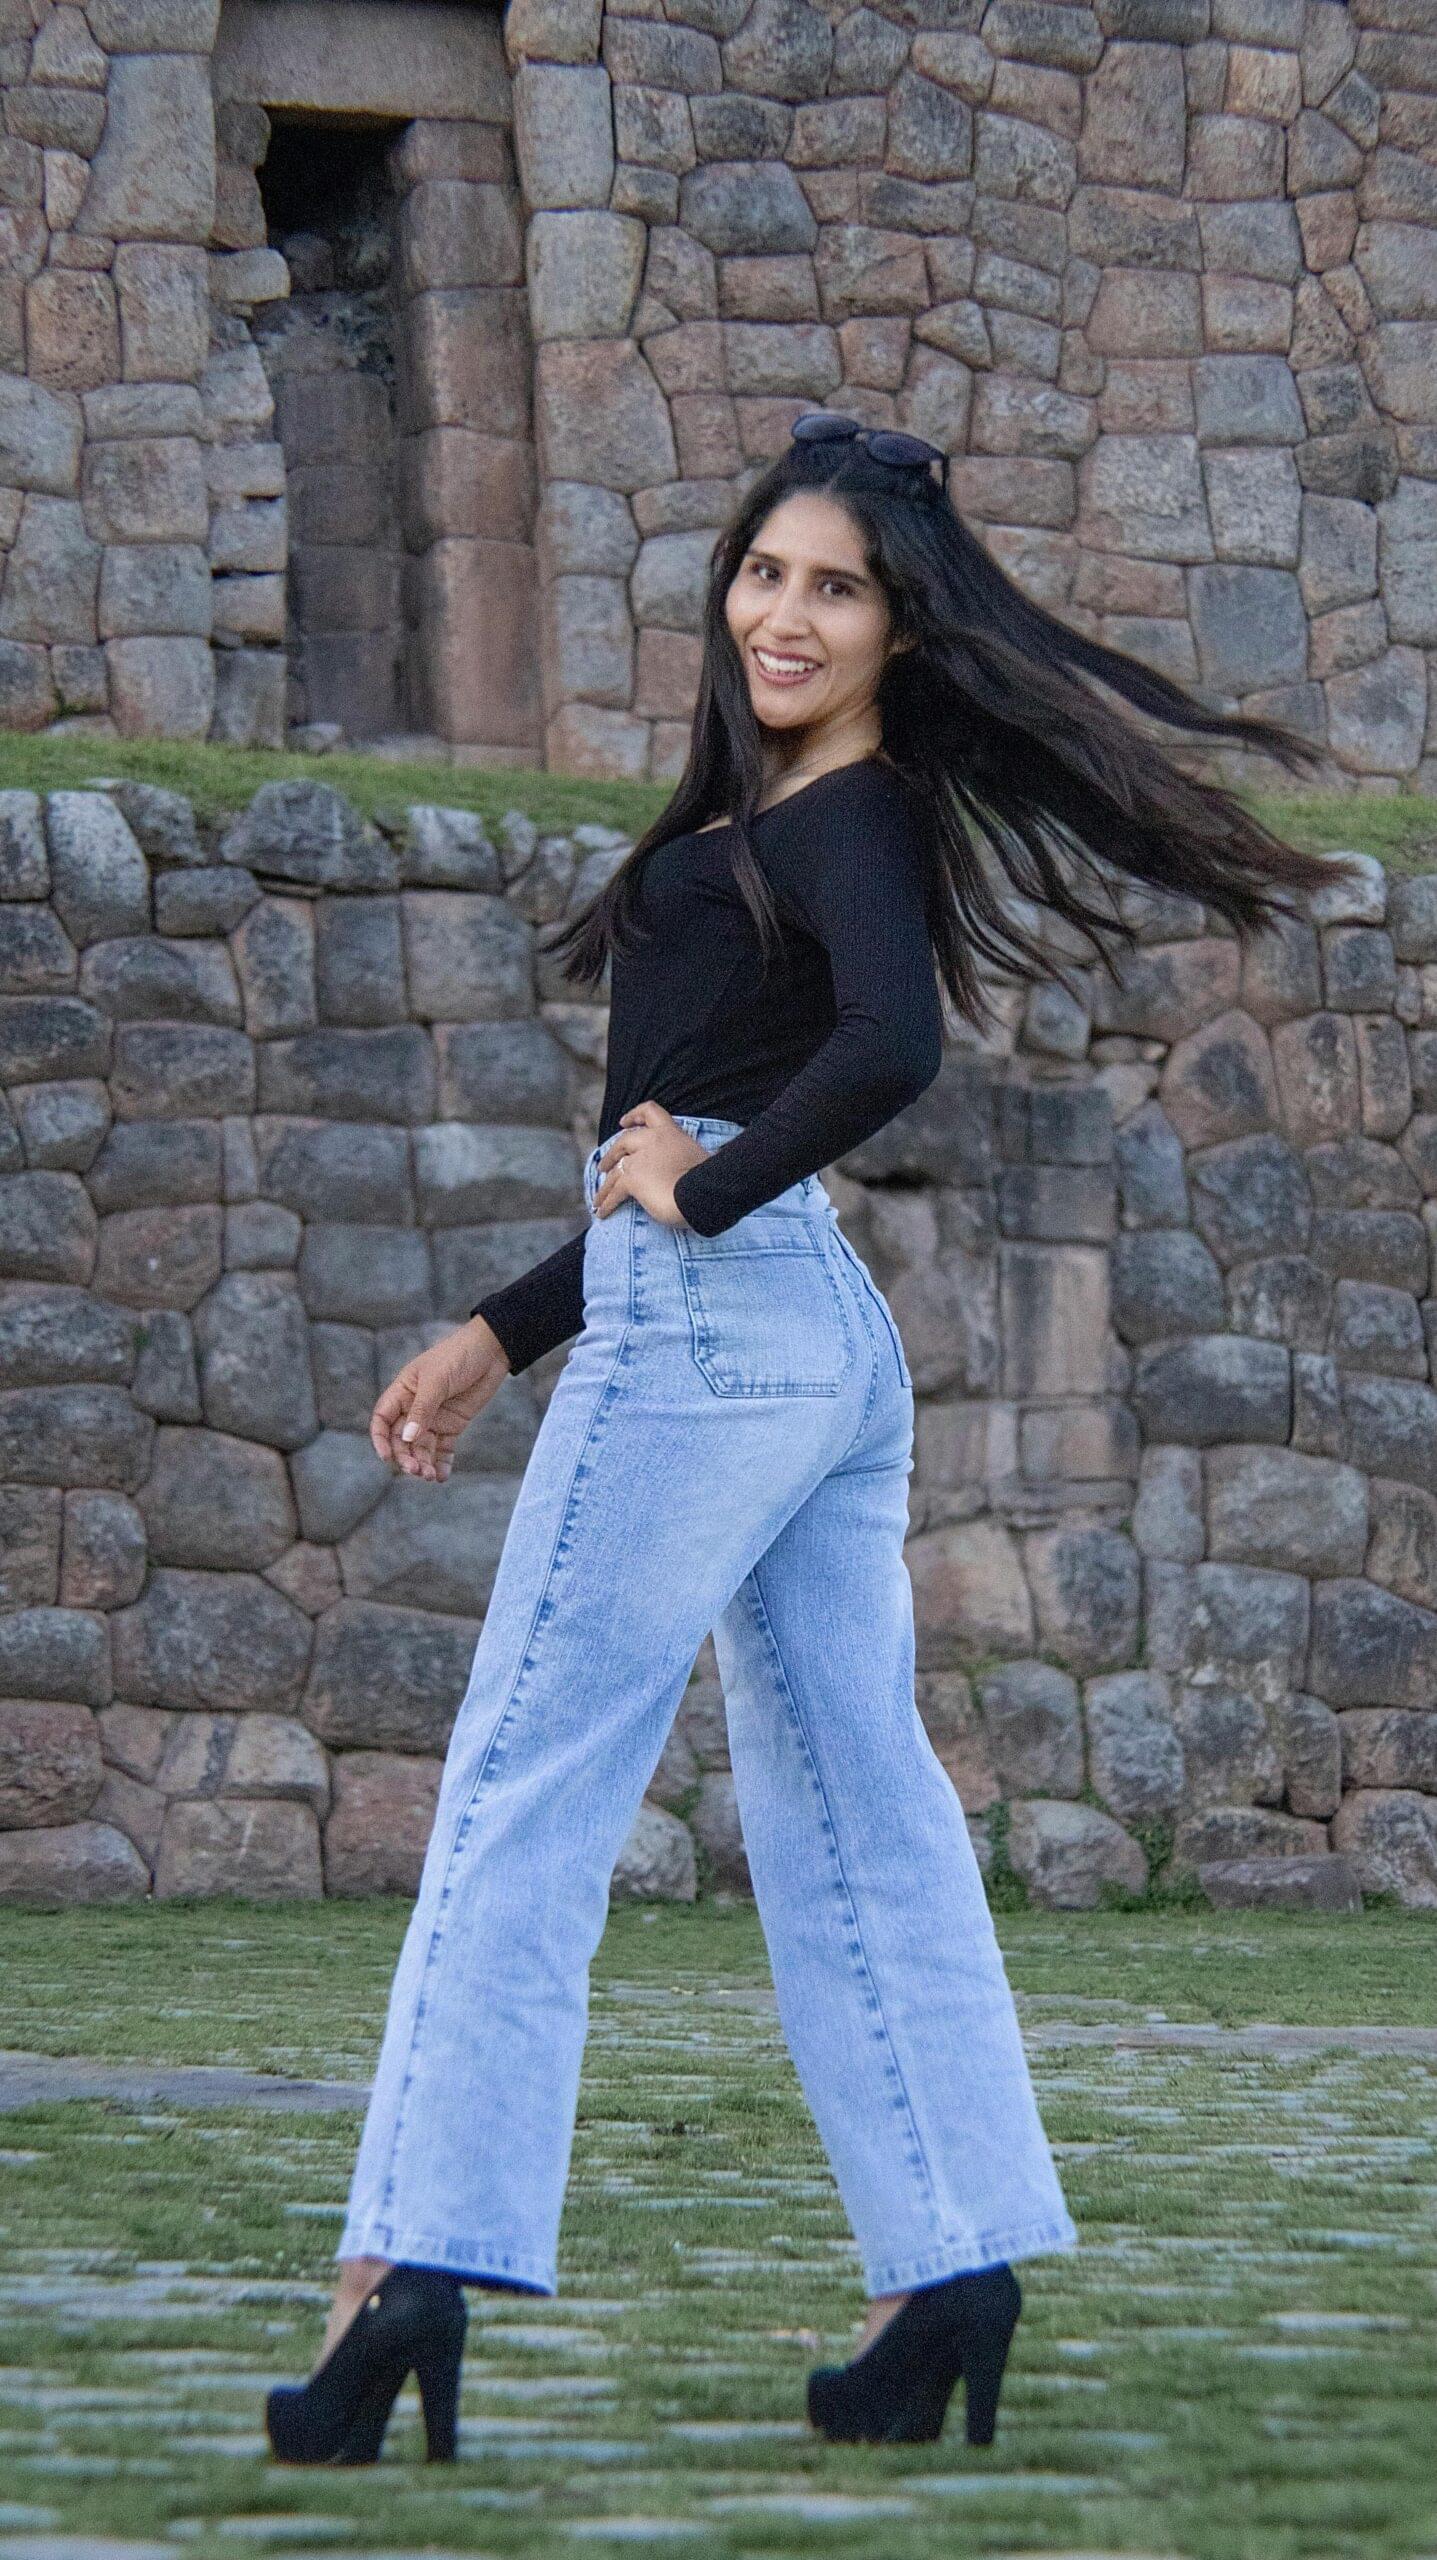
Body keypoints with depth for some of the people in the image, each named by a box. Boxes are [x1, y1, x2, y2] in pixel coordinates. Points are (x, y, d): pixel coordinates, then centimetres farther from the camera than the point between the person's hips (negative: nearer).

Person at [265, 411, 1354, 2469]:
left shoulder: (849, 815, -8)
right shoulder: (777, 821, 21)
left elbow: (894, 1043, -28)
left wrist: (698, 1191, -16)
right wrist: (503, 1336, 25)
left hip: (714, 1327, -10)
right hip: (817, 1344, 10)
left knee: (523, 1794, -9)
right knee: (853, 1819, 8)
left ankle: (412, 2274, -12)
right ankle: (958, 2274, 7)